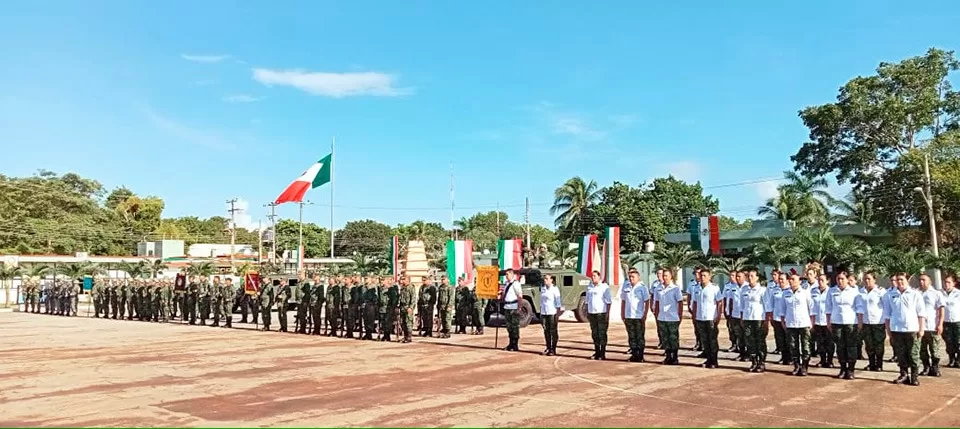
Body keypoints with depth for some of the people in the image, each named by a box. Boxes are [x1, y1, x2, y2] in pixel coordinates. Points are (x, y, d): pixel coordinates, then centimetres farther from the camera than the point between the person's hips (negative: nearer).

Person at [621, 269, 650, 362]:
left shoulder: (642, 287, -5)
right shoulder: (625, 287, 6)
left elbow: (647, 302, -4)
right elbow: (623, 301, 13)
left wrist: (645, 315, -9)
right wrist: (622, 314, 9)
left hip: (639, 317, -4)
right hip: (628, 316, 4)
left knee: (640, 337, 2)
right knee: (631, 337, 9)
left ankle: (640, 355, 10)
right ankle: (634, 354, 17)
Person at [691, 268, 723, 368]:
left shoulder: (714, 288, -6)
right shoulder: (697, 289, 10)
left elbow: (720, 303, -7)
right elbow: (694, 303, 16)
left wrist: (718, 317, -12)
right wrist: (694, 317, 12)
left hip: (711, 319, -5)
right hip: (700, 319, 5)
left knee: (713, 340, 1)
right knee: (704, 340, 9)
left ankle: (714, 361, 9)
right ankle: (708, 360, 18)